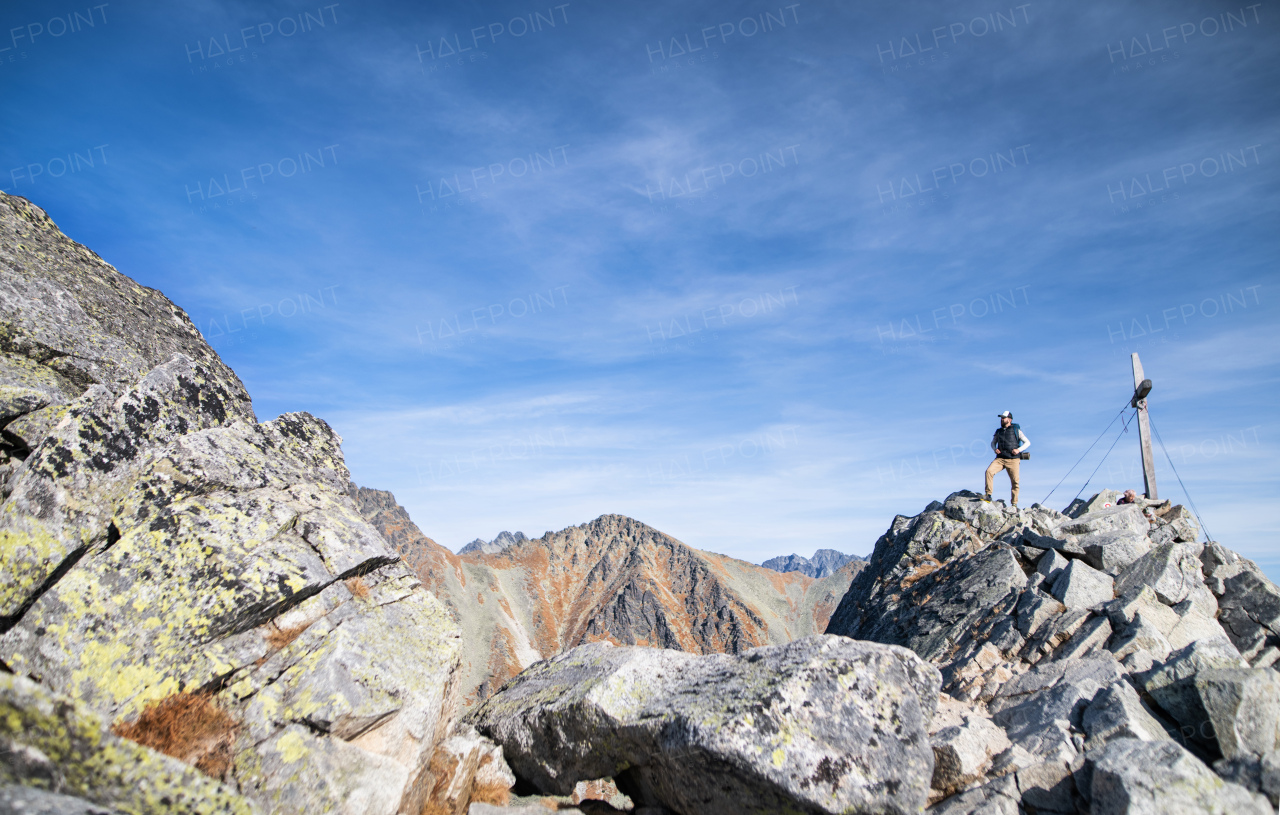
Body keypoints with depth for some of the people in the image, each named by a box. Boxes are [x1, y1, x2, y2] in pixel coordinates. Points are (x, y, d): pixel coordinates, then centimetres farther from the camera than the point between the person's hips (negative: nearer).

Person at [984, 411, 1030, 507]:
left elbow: (1027, 442, 8)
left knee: (1015, 482, -3)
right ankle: (988, 495, -19)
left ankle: (1014, 504, 11)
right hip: (1000, 458, 3)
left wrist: (1019, 450, -8)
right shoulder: (998, 431, 16)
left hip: (1013, 460, -2)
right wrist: (994, 449, 6)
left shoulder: (1016, 430, 6)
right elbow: (993, 443, 28)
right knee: (989, 471, -22)